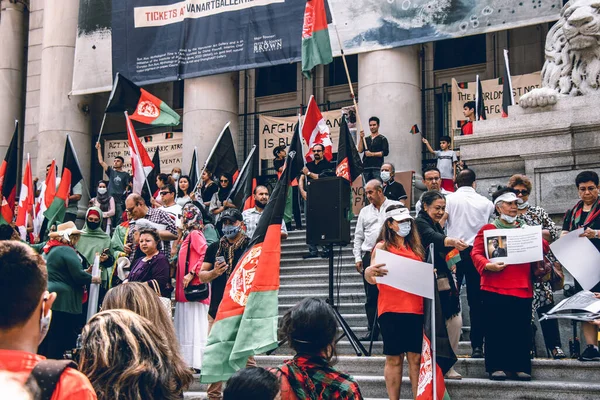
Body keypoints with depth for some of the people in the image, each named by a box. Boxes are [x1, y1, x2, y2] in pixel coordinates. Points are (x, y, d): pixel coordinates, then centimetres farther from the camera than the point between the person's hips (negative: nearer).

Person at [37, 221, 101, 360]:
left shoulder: (50, 249, 15)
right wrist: (94, 279, 0)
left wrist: (86, 271, 15)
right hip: (62, 300, -9)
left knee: (46, 338, 13)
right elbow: (78, 275, -18)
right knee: (58, 338, -4)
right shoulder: (67, 251, -14)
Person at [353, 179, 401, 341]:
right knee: (371, 296, 5)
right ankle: (373, 330, 11)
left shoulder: (396, 206, 4)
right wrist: (358, 257, 8)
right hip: (369, 256, 4)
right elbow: (358, 236, 17)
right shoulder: (365, 211, 16)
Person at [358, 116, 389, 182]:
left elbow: (385, 152, -5)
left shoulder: (382, 139, 6)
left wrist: (372, 154, -10)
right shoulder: (366, 139, 19)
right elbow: (360, 150, 6)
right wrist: (361, 138, -2)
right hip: (366, 167, 5)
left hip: (377, 168, -5)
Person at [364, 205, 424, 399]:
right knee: (394, 358, 0)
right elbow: (372, 280, -7)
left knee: (416, 357, 3)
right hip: (391, 310, -4)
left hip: (415, 309, 4)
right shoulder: (382, 247, 1)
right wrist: (369, 272, -28)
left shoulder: (415, 247, 14)